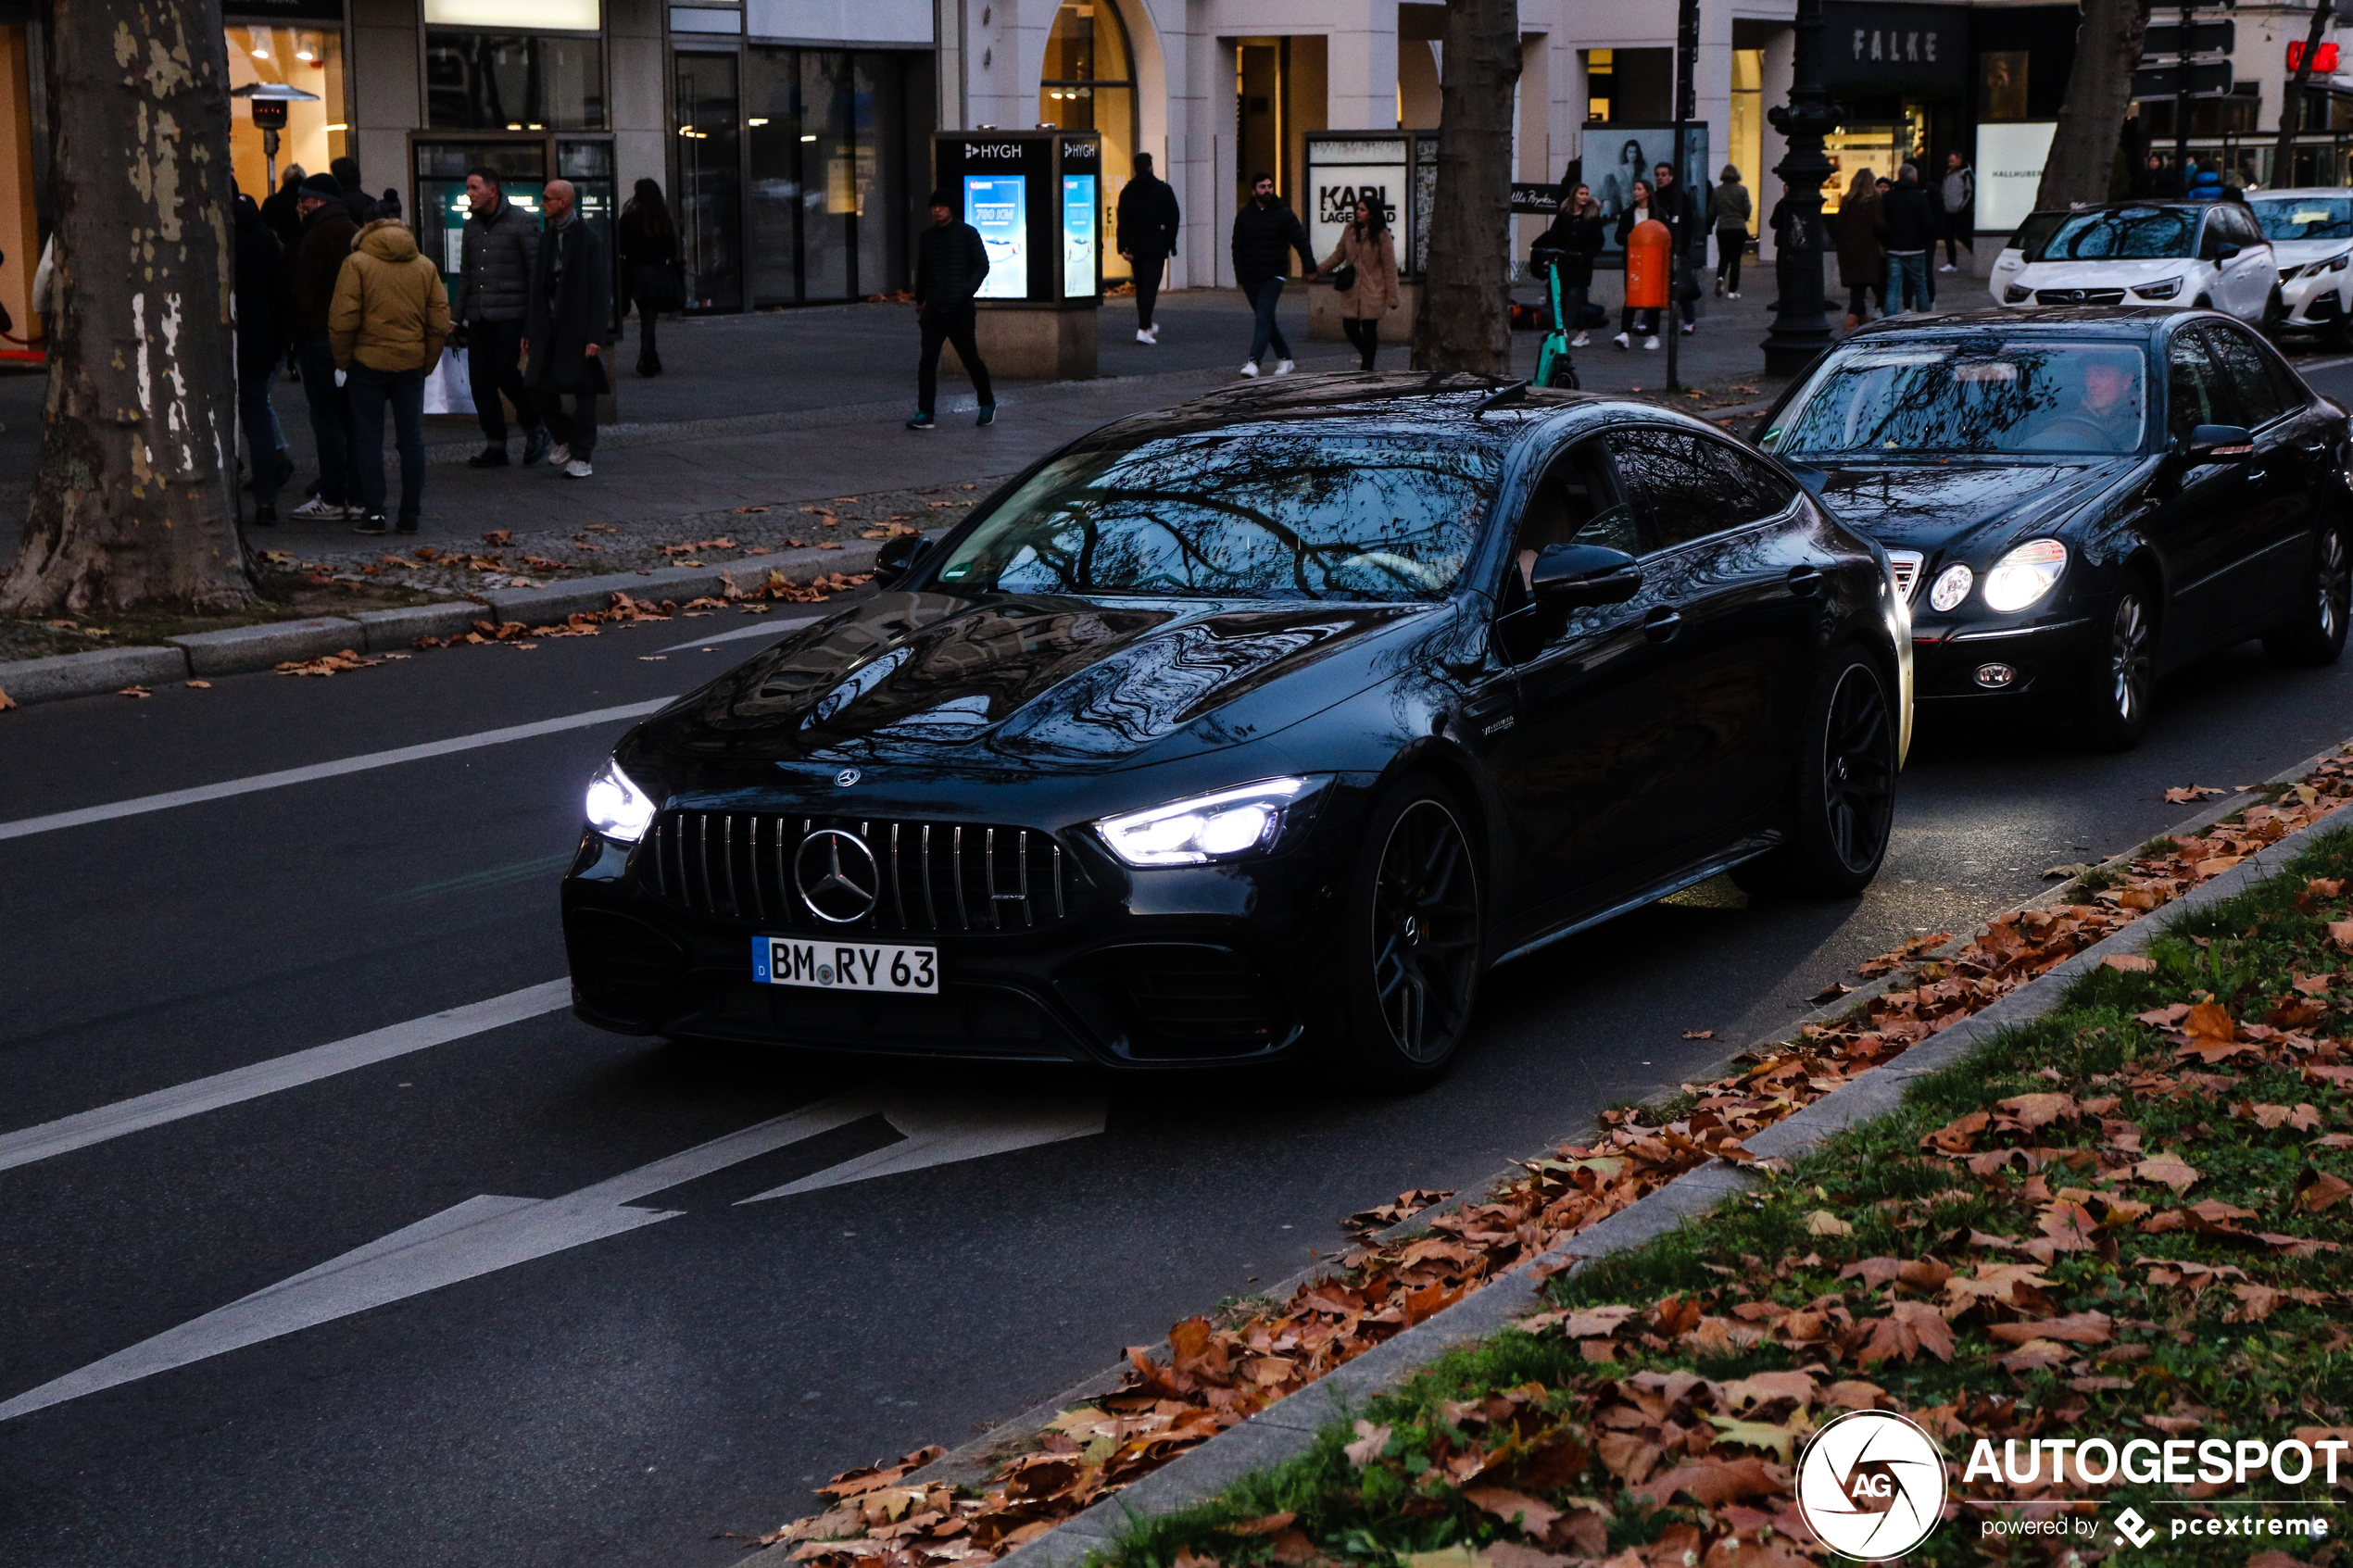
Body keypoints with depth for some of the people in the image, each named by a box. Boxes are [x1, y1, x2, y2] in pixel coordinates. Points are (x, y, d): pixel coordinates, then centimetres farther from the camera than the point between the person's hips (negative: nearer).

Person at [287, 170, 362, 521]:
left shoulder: (317, 236, -12)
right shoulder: (356, 234, 12)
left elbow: (303, 293, -13)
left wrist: (297, 335, -5)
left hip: (321, 336, -8)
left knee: (326, 417, -5)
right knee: (352, 419, 11)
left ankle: (333, 499, -5)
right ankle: (357, 496, 12)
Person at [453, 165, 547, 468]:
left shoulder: (521, 221, -5)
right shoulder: (472, 225, 15)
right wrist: (458, 317, 18)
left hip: (511, 314, -6)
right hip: (479, 316, 6)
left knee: (504, 371, -14)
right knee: (480, 379, 1)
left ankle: (534, 427, 9)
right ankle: (495, 446, 8)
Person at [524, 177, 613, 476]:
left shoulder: (590, 239, -8)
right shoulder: (546, 239, 13)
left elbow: (600, 291, -11)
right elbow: (537, 287, 17)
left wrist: (596, 336, -17)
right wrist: (529, 330, 13)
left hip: (578, 328, -6)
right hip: (549, 328, 6)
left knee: (583, 391, -1)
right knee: (542, 389, 2)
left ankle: (580, 455, 7)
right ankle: (567, 439, 23)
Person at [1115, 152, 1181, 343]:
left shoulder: (1127, 191, 4)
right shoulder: (1163, 189, -2)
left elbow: (1123, 222, -2)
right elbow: (1173, 219, -1)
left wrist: (1123, 247, -5)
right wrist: (1171, 244, 7)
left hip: (1135, 246, 3)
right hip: (1156, 246, -3)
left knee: (1141, 286, 16)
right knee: (1150, 286, -7)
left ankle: (1147, 324, 27)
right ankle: (1144, 329, -18)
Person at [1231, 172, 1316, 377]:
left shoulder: (1284, 214, 0)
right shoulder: (1244, 215, 8)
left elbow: (1301, 241, -1)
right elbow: (1237, 247, 9)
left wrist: (1310, 267, -8)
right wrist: (1240, 274, 0)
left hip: (1273, 276, -4)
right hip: (1250, 278, 4)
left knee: (1264, 318, -14)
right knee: (1267, 320, 12)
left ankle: (1254, 362, -21)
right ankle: (1285, 358, 24)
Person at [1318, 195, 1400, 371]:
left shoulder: (1381, 236, -7)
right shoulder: (1350, 231, 6)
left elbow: (1389, 267, -6)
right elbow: (1338, 255, 15)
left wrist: (1392, 296, -9)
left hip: (1372, 290, -4)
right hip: (1351, 289, 4)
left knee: (1369, 327, -3)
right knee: (1349, 326, 3)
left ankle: (1367, 365, 9)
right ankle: (1366, 353, 31)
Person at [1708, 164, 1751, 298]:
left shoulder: (1716, 191, 0)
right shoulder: (1742, 190, -5)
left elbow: (1711, 212, 4)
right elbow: (1747, 210, -6)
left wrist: (1710, 225, 22)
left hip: (1722, 228, 2)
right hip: (1739, 228, -2)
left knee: (1723, 257, 14)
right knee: (1735, 259, 3)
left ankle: (1720, 277, -16)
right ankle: (1732, 291, -1)